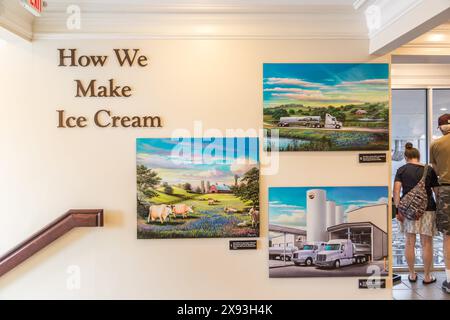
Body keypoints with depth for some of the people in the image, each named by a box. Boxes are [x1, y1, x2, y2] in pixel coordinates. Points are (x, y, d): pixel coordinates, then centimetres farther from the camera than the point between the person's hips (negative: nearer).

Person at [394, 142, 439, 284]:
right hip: (427, 209, 0)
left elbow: (396, 190, -7)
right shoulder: (429, 170, 3)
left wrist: (397, 209, -5)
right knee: (426, 243, 8)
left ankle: (412, 274, 20)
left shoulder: (401, 170, 2)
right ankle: (427, 276, 18)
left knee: (409, 243, 10)